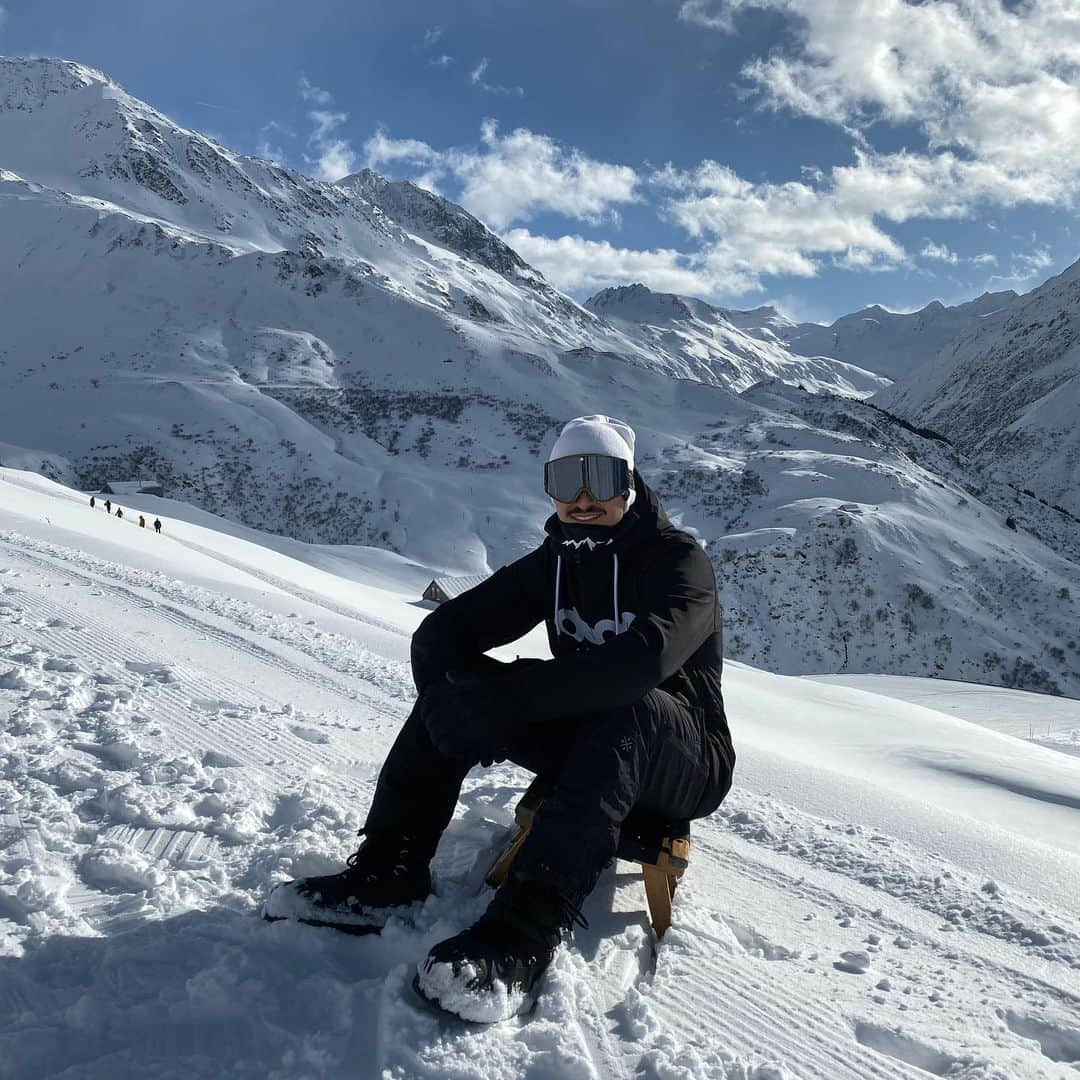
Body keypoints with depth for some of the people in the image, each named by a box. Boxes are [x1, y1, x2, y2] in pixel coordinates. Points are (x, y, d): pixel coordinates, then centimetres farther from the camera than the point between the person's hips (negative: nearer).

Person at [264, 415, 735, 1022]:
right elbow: (443, 631, -5)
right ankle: (389, 872, -18)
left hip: (688, 766, -5)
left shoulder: (679, 560, -15)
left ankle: (526, 932, -48)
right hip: (590, 755, 5)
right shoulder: (555, 561, 3)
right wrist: (451, 695, -28)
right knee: (461, 680, -13)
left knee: (624, 707, -38)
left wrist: (504, 697, -38)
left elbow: (644, 657, -37)